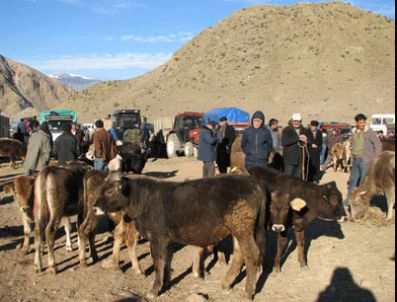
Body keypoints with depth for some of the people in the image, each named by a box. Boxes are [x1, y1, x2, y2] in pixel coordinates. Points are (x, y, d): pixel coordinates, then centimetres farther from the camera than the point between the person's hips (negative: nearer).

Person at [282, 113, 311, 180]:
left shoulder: (304, 131, 13)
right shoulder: (286, 130, -1)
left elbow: (309, 143, 15)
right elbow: (284, 141, -17)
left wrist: (306, 140, -10)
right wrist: (298, 138, -20)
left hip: (300, 158, 5)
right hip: (290, 158, -5)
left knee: (298, 177, 10)